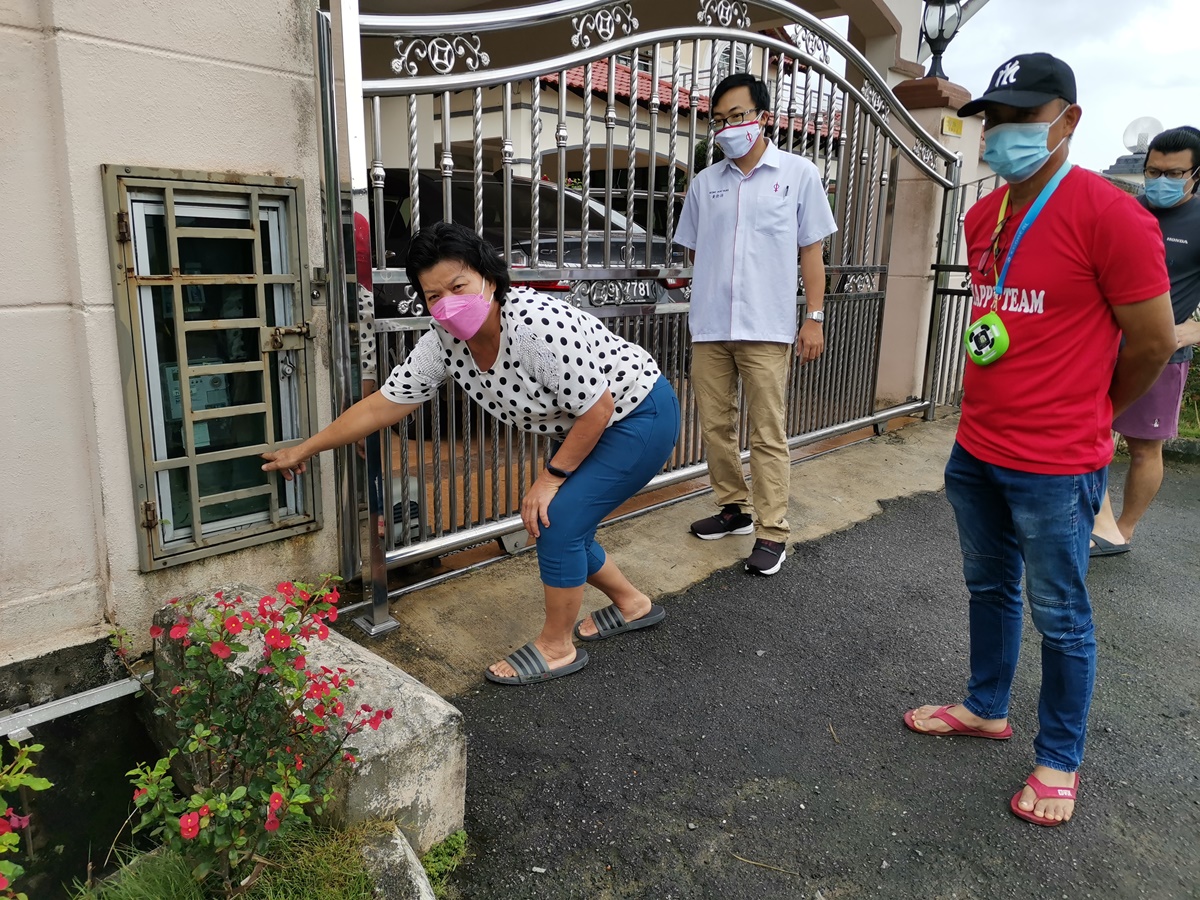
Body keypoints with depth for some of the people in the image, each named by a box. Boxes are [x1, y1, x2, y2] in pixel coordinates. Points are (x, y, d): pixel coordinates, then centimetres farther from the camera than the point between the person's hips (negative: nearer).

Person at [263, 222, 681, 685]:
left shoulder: (536, 324, -35)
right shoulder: (443, 344, -12)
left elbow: (597, 409, -27)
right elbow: (382, 405, -3)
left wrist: (551, 477, -17)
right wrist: (304, 450, 2)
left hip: (639, 415, -8)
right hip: (585, 426, 8)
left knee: (557, 522, -14)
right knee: (550, 523, 10)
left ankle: (556, 647, 8)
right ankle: (632, 604, 33)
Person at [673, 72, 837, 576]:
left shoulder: (798, 174, 4)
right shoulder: (704, 183, 11)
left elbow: (811, 251, 5)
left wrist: (814, 317, -1)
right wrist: (707, 303, 11)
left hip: (767, 328, -3)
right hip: (709, 328, 4)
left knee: (768, 434, -2)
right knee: (715, 425, 9)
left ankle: (772, 531, 7)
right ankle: (733, 508, 26)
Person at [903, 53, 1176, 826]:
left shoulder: (1109, 214, -16)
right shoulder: (983, 218, 6)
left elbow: (1154, 342, -10)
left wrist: (1088, 413, 4)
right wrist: (1002, 406, 16)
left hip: (1055, 468, -7)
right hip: (976, 451, 7)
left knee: (1060, 617, 8)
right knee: (989, 588, 21)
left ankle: (1060, 761, 27)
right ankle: (987, 709, 41)